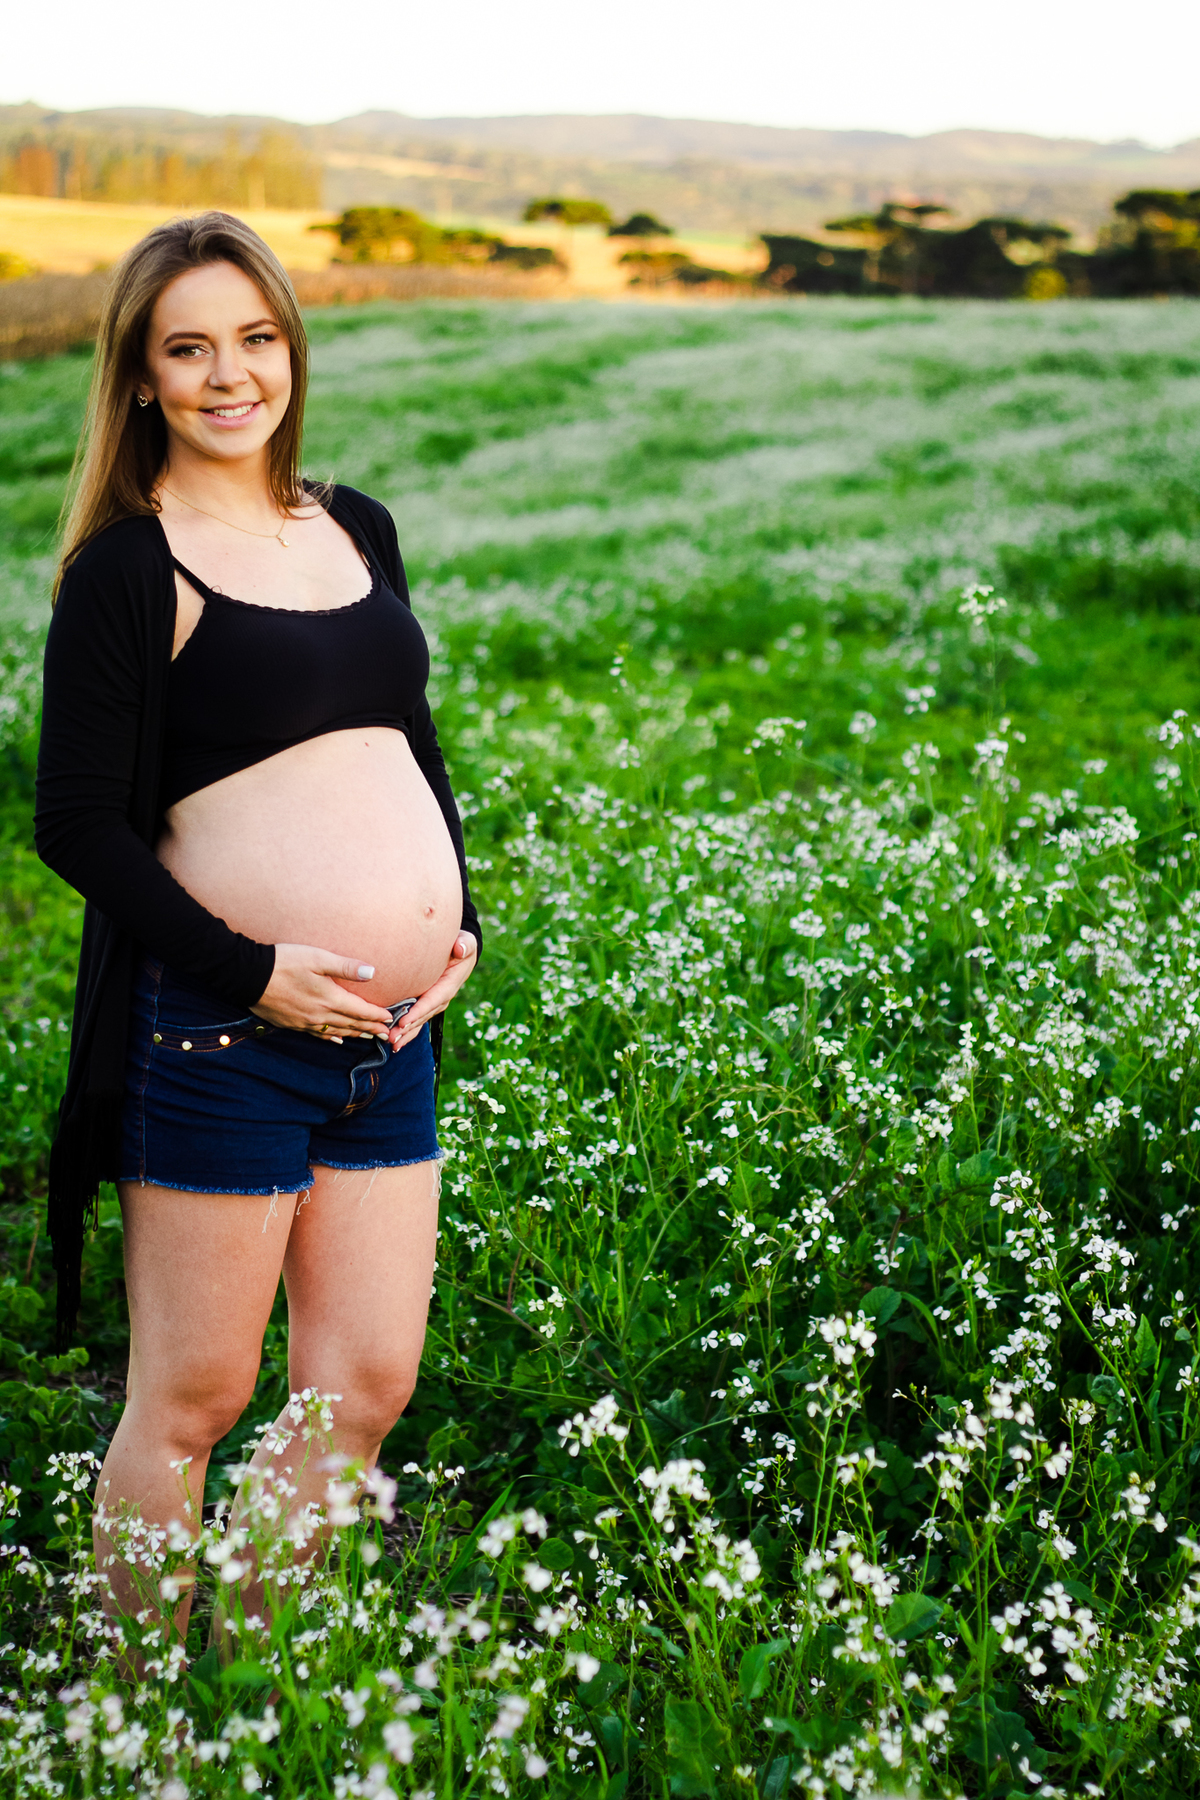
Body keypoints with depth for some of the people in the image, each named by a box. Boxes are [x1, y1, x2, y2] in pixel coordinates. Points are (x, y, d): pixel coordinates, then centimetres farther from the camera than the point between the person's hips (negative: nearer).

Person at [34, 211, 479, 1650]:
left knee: (366, 1384, 11)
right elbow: (77, 822, -10)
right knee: (191, 1399, 4)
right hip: (221, 1040, -6)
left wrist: (460, 920, 5)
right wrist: (251, 970, -17)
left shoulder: (357, 531, 12)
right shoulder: (128, 571, -7)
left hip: (388, 1037, 7)